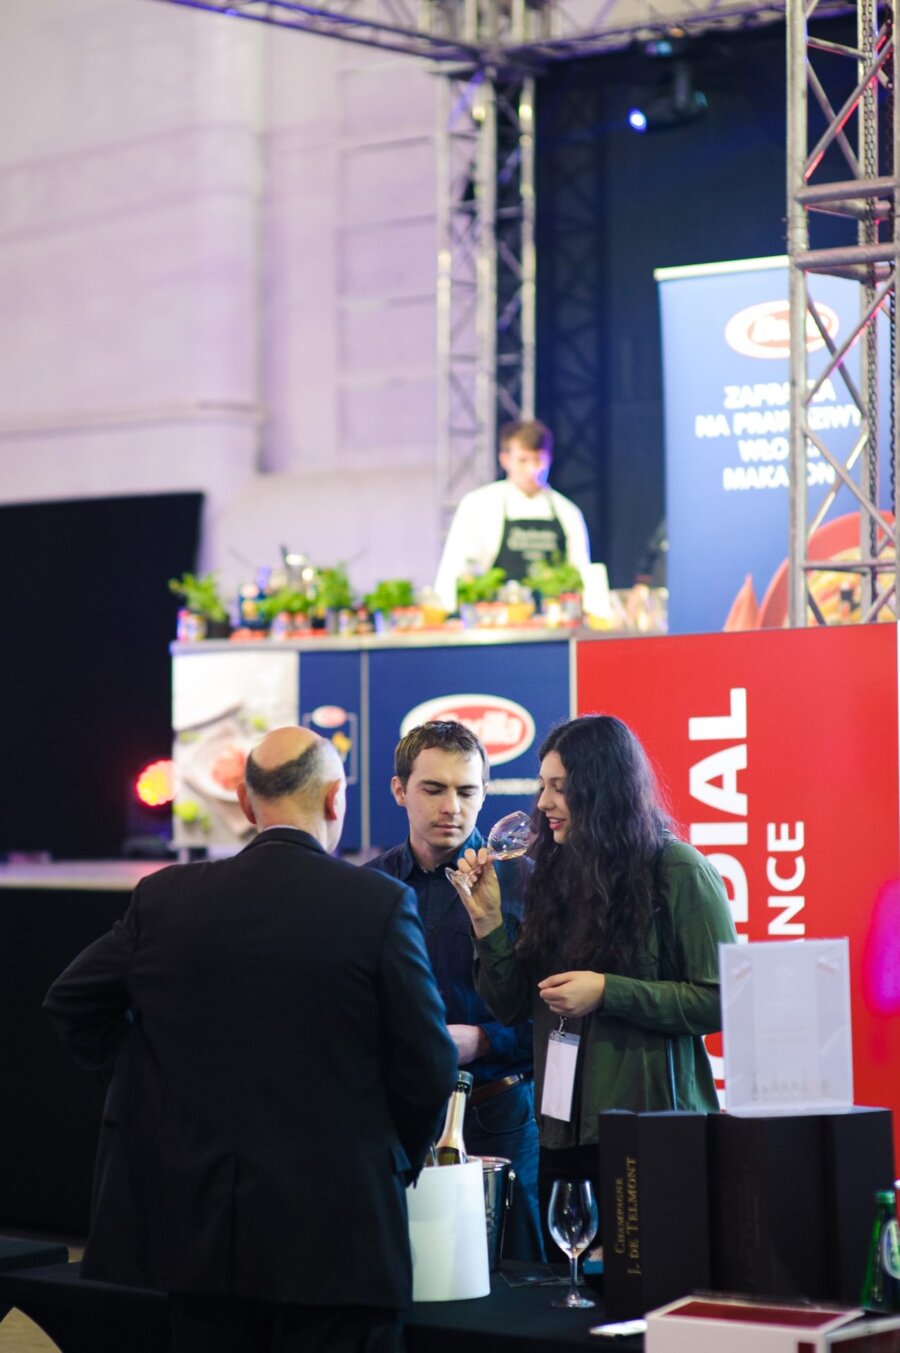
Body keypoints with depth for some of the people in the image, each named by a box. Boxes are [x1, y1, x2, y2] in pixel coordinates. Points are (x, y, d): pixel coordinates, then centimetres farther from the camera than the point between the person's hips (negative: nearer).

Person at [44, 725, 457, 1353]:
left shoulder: (165, 897, 1)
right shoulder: (382, 903, -9)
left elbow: (72, 1001, 12)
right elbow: (428, 1066, -6)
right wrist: (397, 1163, 12)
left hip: (195, 1230, 4)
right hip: (334, 1232, -3)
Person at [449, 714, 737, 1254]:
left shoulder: (680, 873, -7)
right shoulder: (555, 875, 10)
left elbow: (721, 1001, -13)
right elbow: (513, 1007, 11)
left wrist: (608, 992, -17)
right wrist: (488, 921, -2)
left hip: (655, 1124, -6)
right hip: (565, 1130, 6)